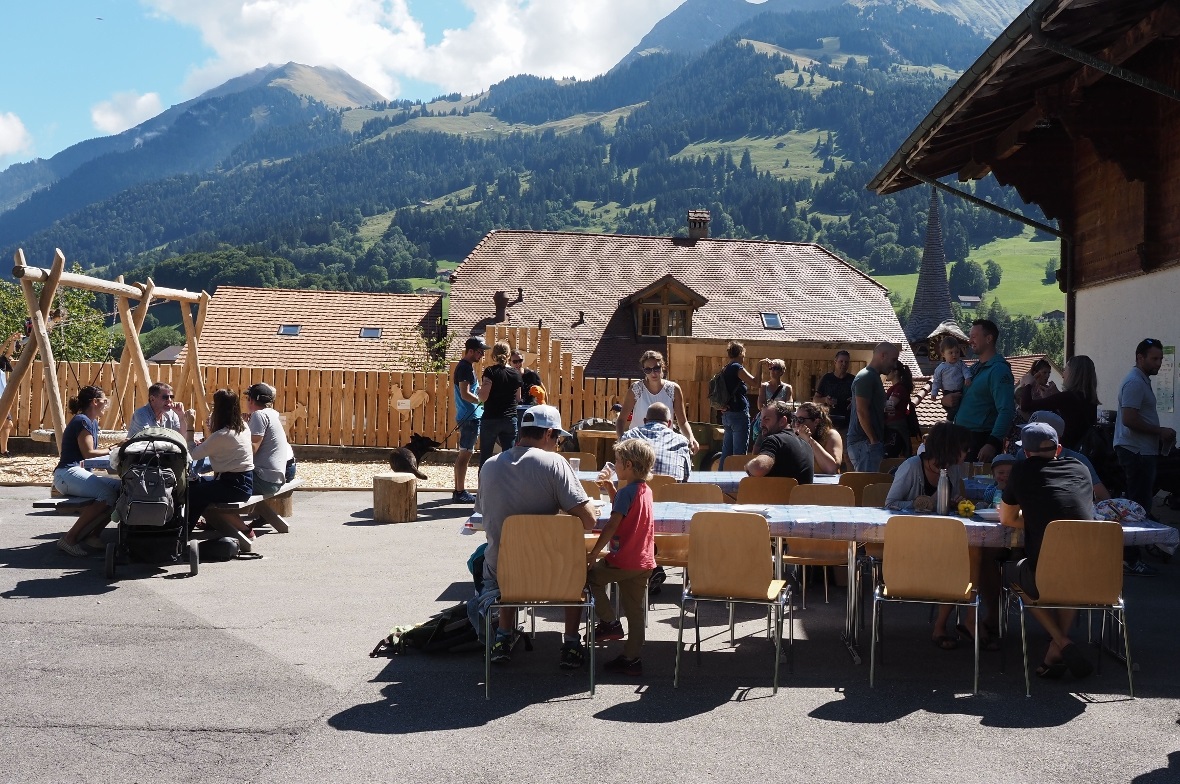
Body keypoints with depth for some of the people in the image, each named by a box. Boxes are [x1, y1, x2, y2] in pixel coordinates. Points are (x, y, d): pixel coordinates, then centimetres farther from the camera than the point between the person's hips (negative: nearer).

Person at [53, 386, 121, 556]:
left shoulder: (93, 422, 20)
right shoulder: (82, 421, -10)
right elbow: (88, 453, -14)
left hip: (79, 473, 10)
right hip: (68, 473, -10)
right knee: (107, 494, -29)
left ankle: (92, 535, -3)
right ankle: (69, 538, -24)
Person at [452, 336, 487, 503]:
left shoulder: (466, 366, 17)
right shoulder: (465, 367, -15)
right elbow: (465, 394, -21)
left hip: (467, 416, 10)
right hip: (470, 417, -10)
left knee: (463, 454, 12)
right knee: (465, 454, -7)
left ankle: (459, 491, 17)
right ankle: (460, 492, -5)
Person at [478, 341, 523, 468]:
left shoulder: (490, 371, -10)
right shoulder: (516, 374, 4)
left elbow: (483, 397, -15)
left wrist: (480, 386, 4)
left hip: (490, 420, -4)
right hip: (510, 420, 4)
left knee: (485, 458, 6)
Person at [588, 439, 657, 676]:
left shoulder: (626, 492, -17)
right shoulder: (645, 490, 9)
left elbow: (612, 526, -20)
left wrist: (593, 555, -16)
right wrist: (610, 487, 15)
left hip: (623, 561, -8)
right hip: (643, 561, 9)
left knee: (590, 575, 12)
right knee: (635, 610, 12)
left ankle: (609, 622, 9)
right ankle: (631, 659, 18)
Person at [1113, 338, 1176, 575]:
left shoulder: (1142, 381, 18)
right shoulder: (1134, 382, -15)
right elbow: (1129, 419, -24)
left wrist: (1160, 435, 14)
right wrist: (1160, 432, -16)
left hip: (1143, 451, 11)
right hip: (1137, 451, -11)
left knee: (1139, 504, 13)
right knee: (1138, 507, -9)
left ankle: (1130, 555, 19)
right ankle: (1130, 559, -5)